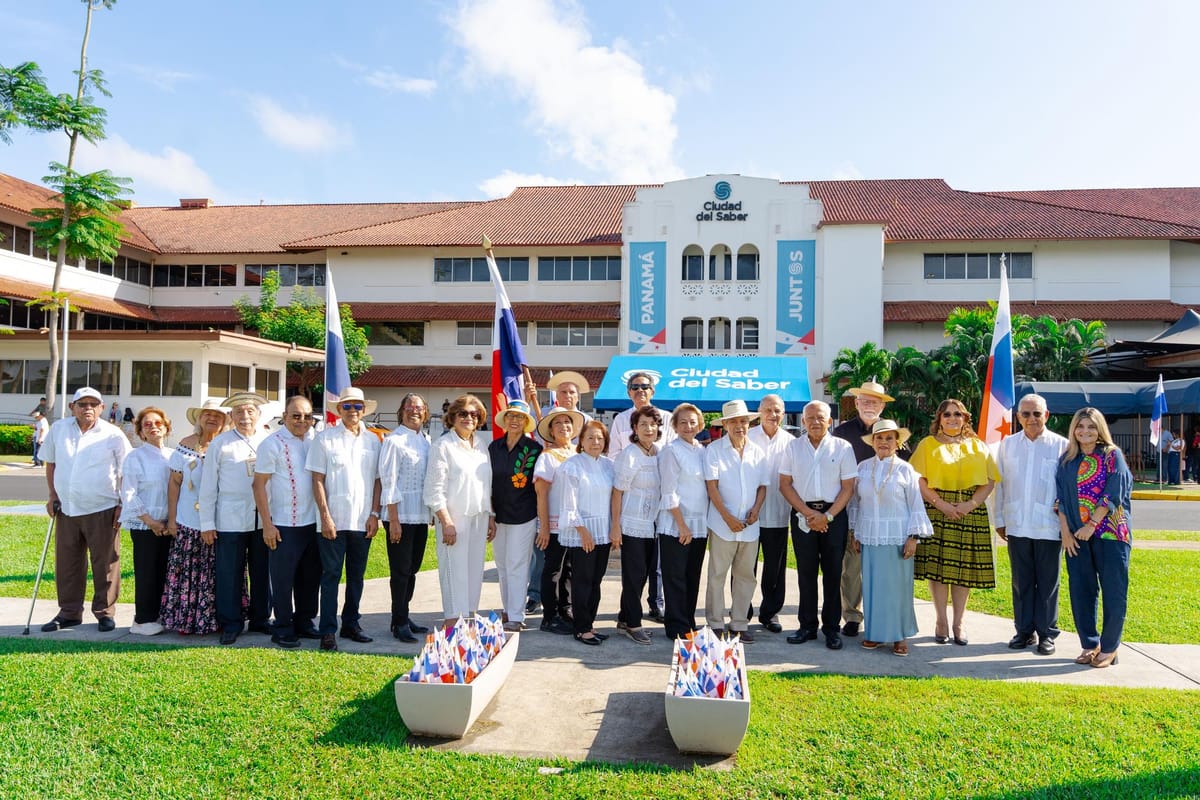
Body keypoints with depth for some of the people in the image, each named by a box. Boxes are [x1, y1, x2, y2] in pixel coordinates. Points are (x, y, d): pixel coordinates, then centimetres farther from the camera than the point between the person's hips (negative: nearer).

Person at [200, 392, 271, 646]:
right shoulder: (220, 444, 2)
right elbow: (208, 486, 3)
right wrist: (207, 523, 1)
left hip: (264, 518, 2)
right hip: (231, 520, -2)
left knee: (262, 572, 10)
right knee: (230, 574, 3)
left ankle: (260, 620, 24)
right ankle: (230, 624, 17)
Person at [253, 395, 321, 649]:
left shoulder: (314, 440, 7)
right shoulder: (272, 444, -7)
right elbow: (259, 485, -7)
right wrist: (267, 524, -11)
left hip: (312, 522, 5)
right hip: (283, 525, -5)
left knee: (310, 578, 13)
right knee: (283, 580, 4)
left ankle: (304, 622, 28)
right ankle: (283, 629, 16)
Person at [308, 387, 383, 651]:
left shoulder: (373, 440, 9)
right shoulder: (325, 438, -1)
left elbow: (377, 480, 9)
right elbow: (318, 480, -4)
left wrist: (374, 514, 1)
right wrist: (325, 516, -10)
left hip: (363, 521, 4)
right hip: (334, 520, -3)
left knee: (357, 575, 12)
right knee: (331, 575, 2)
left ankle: (351, 624, 25)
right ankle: (328, 631, 9)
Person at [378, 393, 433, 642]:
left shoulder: (426, 441, 11)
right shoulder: (394, 441, -10)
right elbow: (388, 481, -12)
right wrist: (394, 520, -15)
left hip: (421, 516, 7)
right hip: (400, 517, -7)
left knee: (412, 569, 14)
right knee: (400, 571, 1)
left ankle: (404, 617, 26)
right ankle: (399, 623, 12)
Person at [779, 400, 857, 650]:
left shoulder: (843, 447, 2)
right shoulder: (794, 447, 7)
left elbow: (848, 487, -1)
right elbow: (785, 484, 3)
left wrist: (827, 516, -11)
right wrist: (808, 512, -7)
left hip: (834, 515, -1)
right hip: (803, 515, 1)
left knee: (833, 573, 3)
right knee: (806, 572, 6)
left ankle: (832, 628, 13)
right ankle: (807, 626, 16)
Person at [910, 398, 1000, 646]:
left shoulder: (978, 446, 13)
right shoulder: (928, 444, 6)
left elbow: (989, 481, 5)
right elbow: (919, 480, -2)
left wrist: (970, 504, -10)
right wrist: (942, 504, -13)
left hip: (971, 514, 2)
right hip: (937, 512, -2)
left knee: (964, 568, 3)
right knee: (938, 565, -2)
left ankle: (958, 623, 15)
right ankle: (941, 621, 10)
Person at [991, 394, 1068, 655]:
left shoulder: (1061, 445, 0)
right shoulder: (1007, 444, 7)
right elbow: (998, 483, 10)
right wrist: (998, 519, 8)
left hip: (1049, 526, -2)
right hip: (1017, 524, 2)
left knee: (1047, 582, 6)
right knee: (1021, 581, 11)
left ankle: (1047, 633, 18)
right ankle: (1024, 630, 22)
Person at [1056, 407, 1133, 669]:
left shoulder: (1112, 455, -1)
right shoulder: (1067, 460, 9)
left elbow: (1113, 493, -10)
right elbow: (1060, 497, 7)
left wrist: (1092, 525, -14)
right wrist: (1065, 531, -2)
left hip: (1110, 533, -3)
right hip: (1076, 536, 4)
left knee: (1113, 591, 0)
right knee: (1081, 591, 6)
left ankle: (1109, 648, 12)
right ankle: (1089, 644, 18)